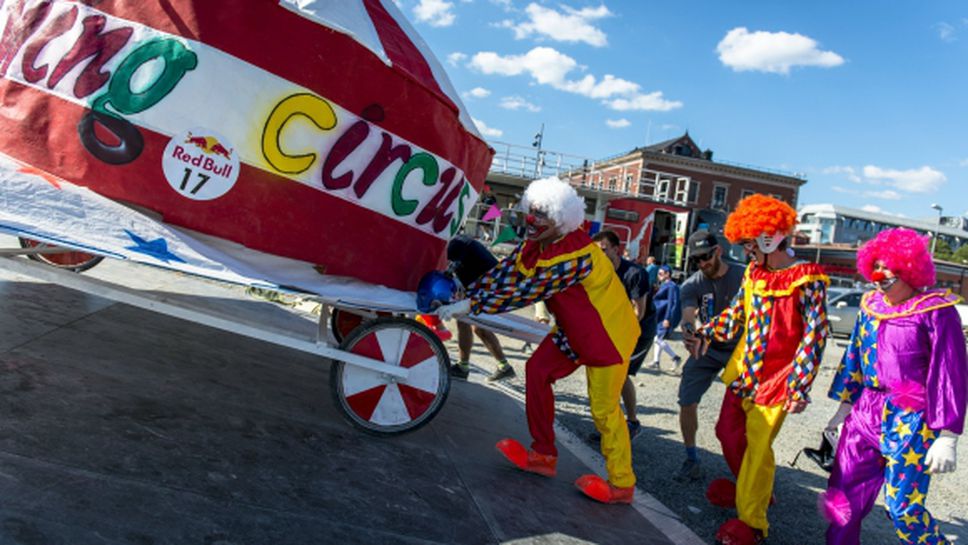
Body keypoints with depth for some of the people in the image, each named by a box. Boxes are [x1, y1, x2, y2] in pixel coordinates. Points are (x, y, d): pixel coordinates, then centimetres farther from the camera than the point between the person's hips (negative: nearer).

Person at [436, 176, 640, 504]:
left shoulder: (577, 255, -32)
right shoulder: (537, 242, -5)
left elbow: (525, 291, -35)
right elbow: (505, 273, -8)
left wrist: (471, 305, -34)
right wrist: (465, 294, -18)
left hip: (610, 333, -9)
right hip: (574, 330, 9)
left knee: (604, 410, -2)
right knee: (538, 370, 4)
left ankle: (621, 486, 16)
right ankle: (543, 456, 15)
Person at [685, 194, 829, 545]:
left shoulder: (807, 279, -15)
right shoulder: (753, 272, 4)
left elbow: (815, 335, -15)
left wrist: (800, 386, -18)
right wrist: (705, 334, 0)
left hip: (777, 378, -7)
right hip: (744, 371, 7)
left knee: (757, 446, -3)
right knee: (728, 432, 17)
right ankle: (750, 488, 41)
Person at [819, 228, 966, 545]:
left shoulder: (935, 310, -11)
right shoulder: (871, 305, 7)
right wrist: (845, 405, 18)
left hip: (911, 423, -6)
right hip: (867, 412, 6)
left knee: (903, 507, 0)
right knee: (844, 490, 10)